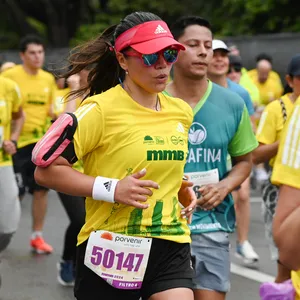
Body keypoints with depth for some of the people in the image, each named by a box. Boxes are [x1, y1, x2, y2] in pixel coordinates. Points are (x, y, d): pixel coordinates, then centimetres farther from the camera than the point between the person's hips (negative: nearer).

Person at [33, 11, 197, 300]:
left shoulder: (182, 112, 9)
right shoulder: (100, 109, -11)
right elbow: (46, 170, -14)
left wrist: (184, 190, 10)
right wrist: (111, 189, -21)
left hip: (171, 247, 4)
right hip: (111, 249, -4)